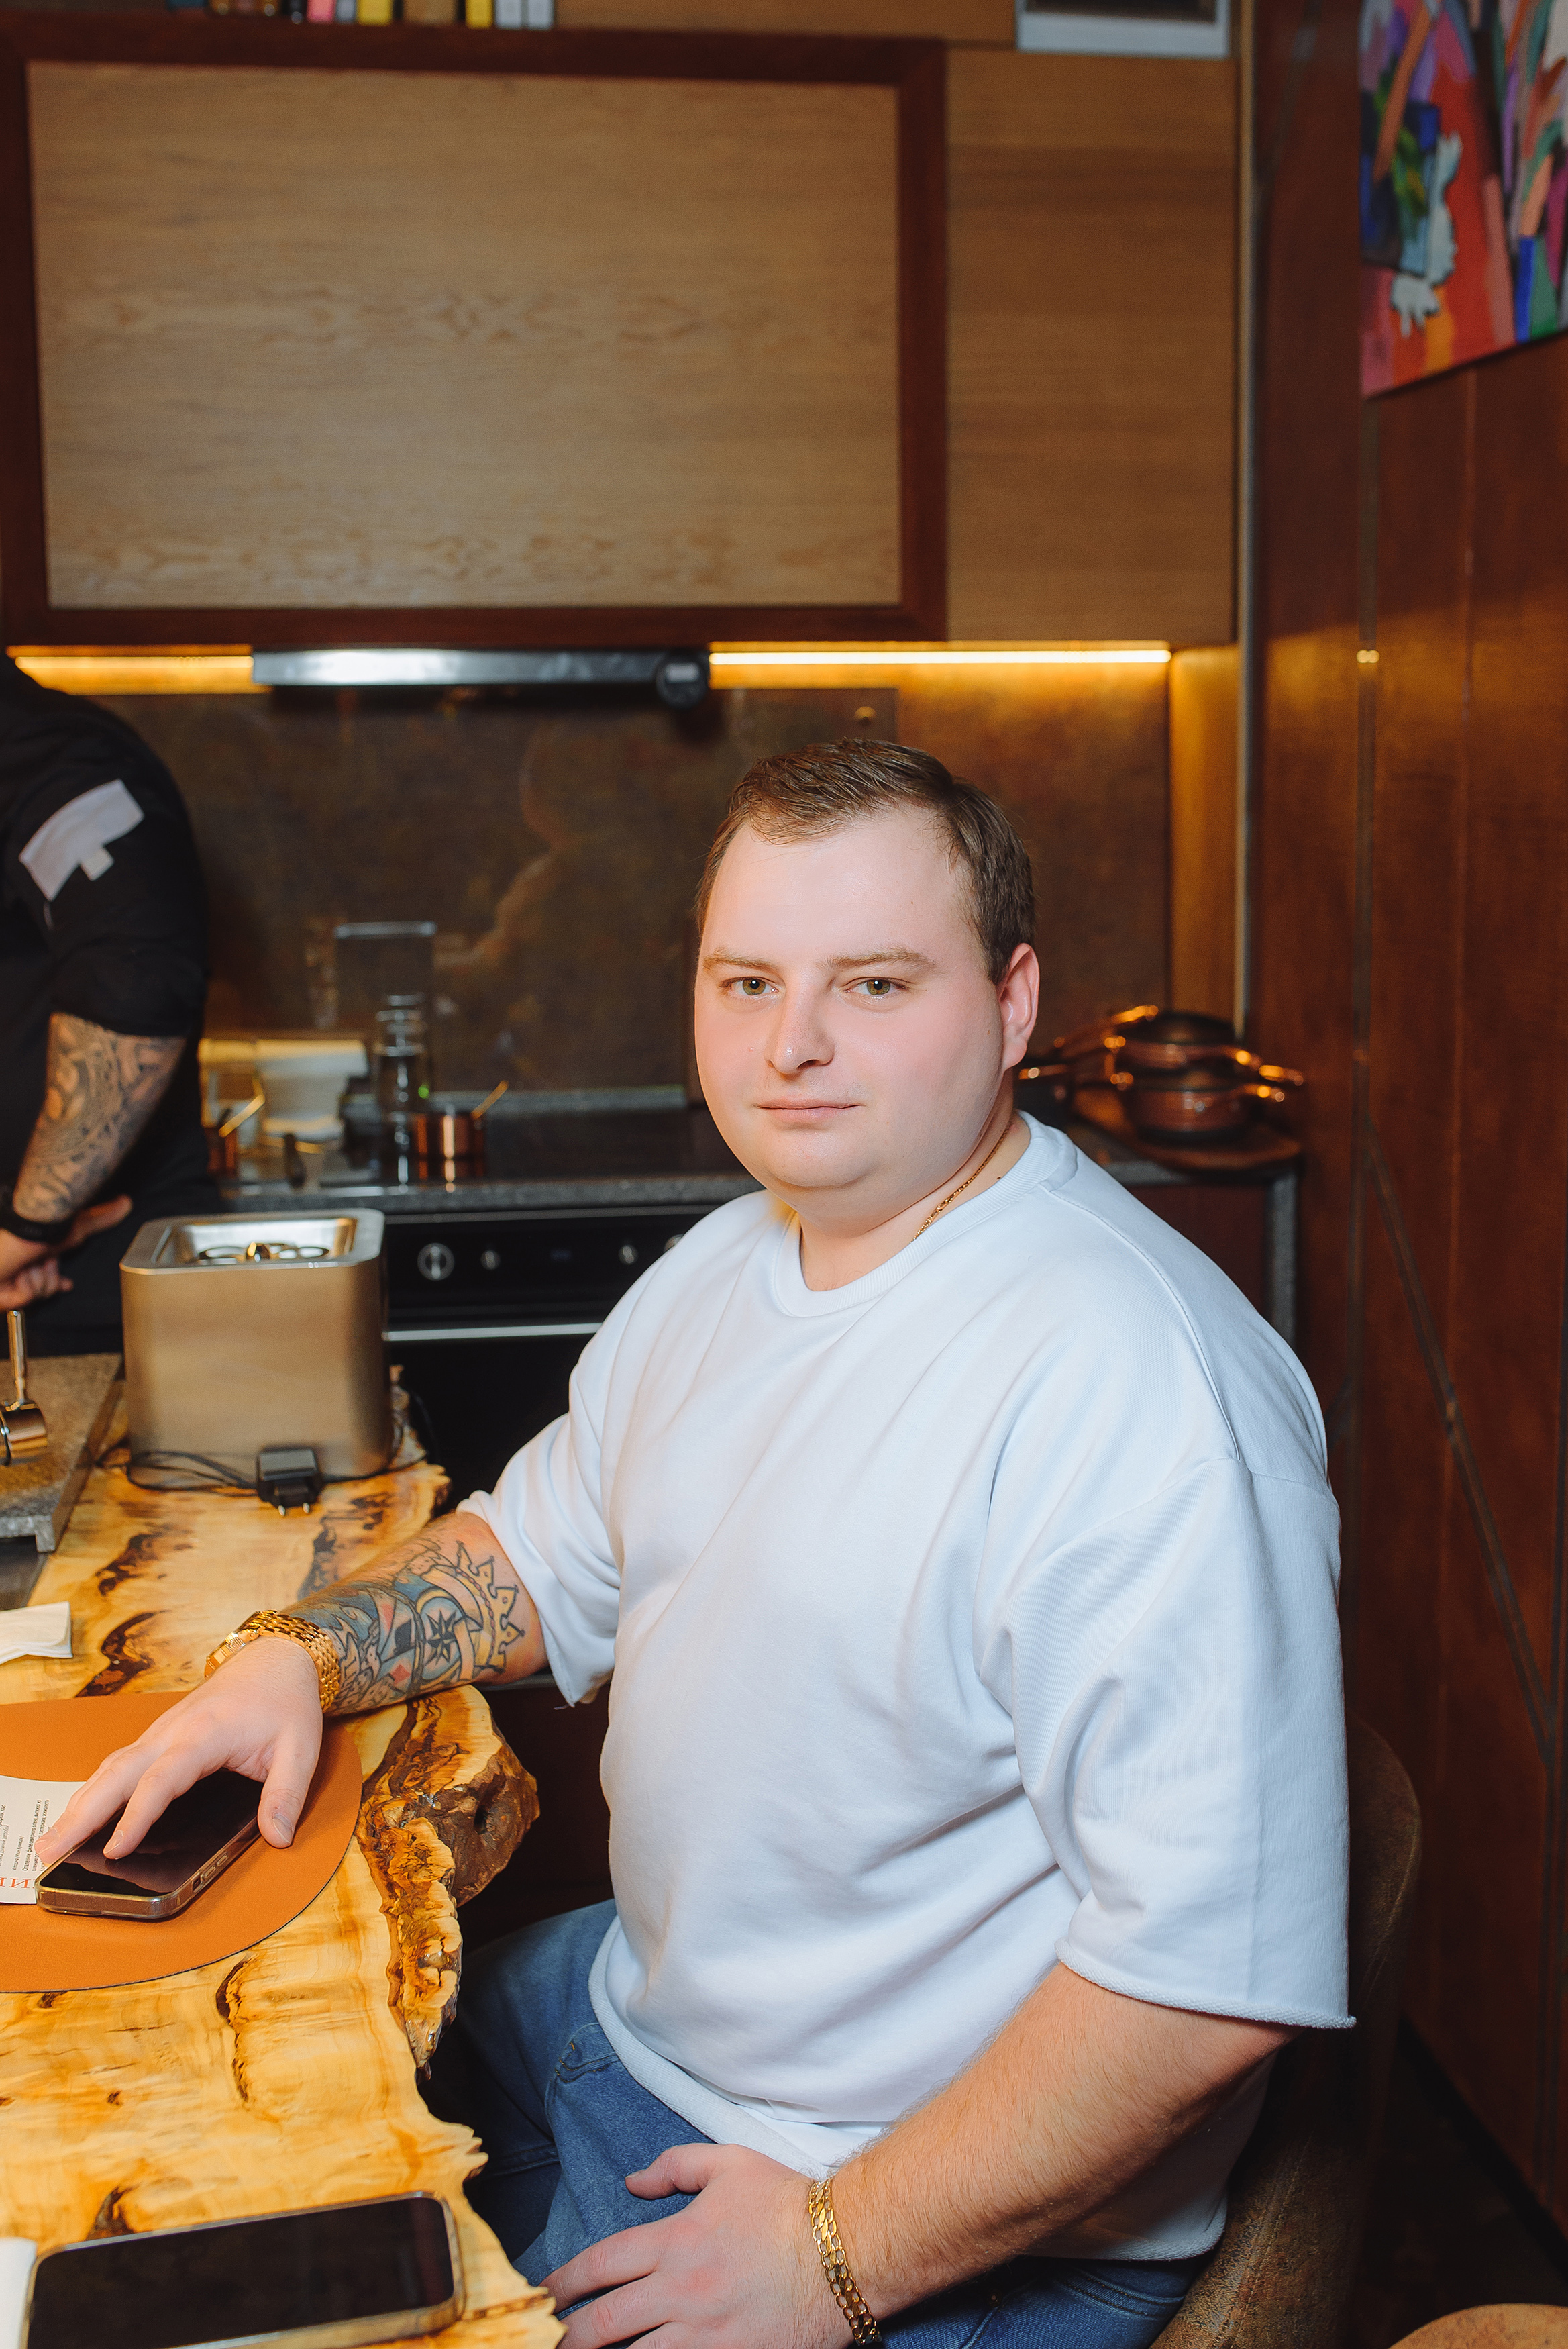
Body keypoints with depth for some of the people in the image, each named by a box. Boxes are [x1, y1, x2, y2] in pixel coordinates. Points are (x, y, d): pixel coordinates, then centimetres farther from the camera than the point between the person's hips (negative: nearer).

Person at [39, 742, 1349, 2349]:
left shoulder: (1136, 1385, -28)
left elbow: (1211, 1975, -30)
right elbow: (540, 1553, 17)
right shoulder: (720, 1269, 3)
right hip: (634, 2020, 8)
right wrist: (296, 1657, -1)